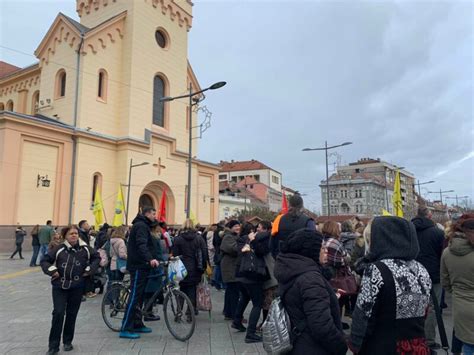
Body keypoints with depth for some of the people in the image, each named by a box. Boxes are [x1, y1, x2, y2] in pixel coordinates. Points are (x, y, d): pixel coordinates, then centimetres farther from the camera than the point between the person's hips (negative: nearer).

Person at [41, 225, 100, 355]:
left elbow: (97, 257, 11)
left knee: (72, 314, 10)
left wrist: (89, 269, 1)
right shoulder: (59, 249, -7)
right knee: (58, 313, -8)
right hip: (59, 286, -1)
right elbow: (44, 261, 2)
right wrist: (52, 270, -12)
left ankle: (67, 341, 27)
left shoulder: (84, 249, -2)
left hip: (77, 287, 2)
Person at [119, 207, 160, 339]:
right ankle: (125, 329, -3)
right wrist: (150, 259, -41)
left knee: (139, 296, 14)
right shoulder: (141, 225, -13)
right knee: (135, 296, -8)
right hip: (138, 266, -10)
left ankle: (137, 324, 23)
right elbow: (141, 245, -28)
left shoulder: (143, 225, 19)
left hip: (141, 265, 11)